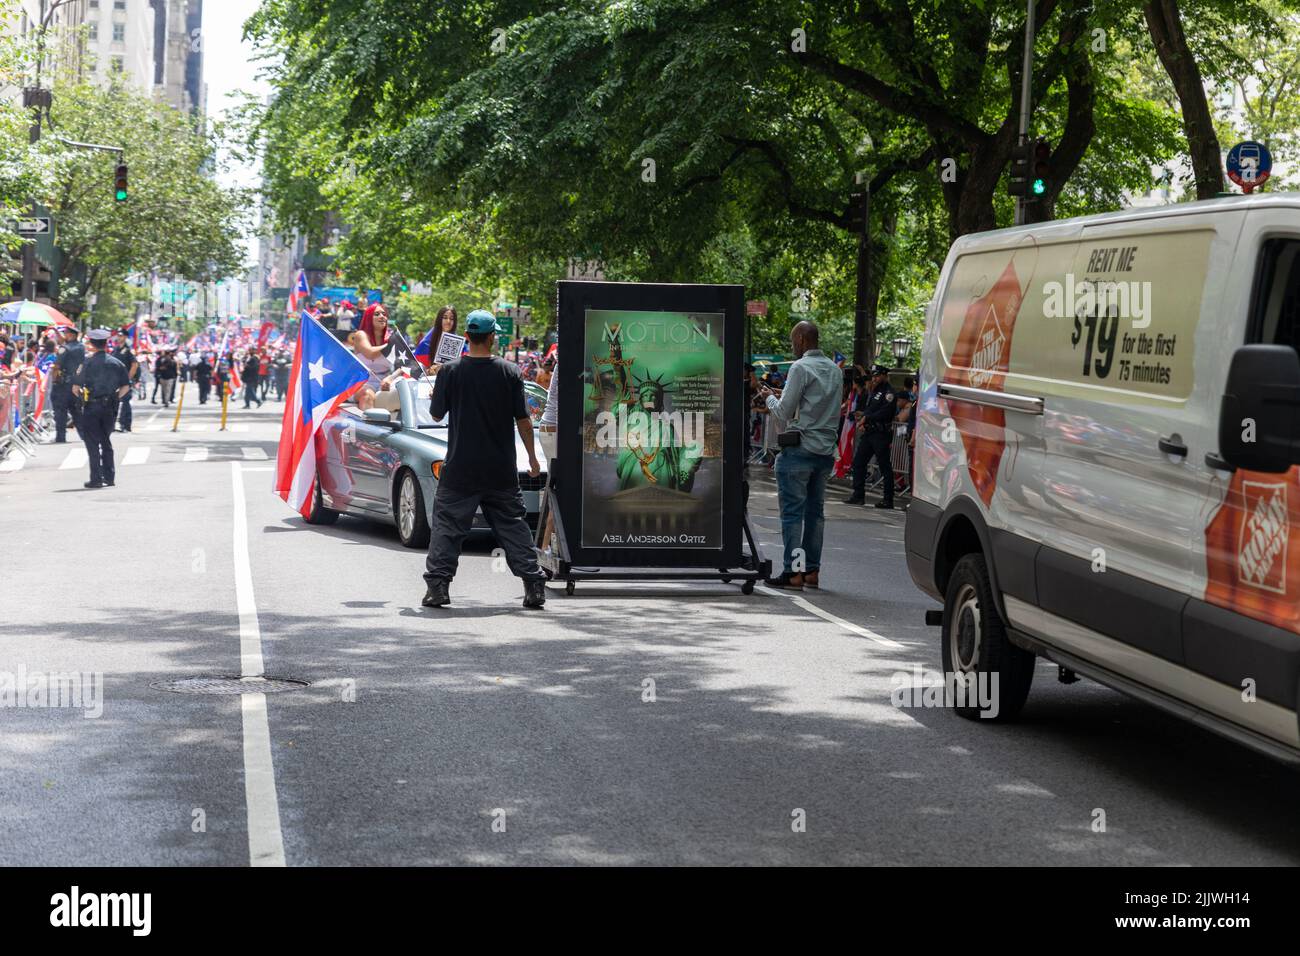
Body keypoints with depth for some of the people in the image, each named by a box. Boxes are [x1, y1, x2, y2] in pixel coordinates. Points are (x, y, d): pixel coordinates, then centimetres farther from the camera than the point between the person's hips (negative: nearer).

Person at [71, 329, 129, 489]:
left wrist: (83, 398, 7)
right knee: (106, 441, 17)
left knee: (92, 443, 2)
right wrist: (115, 398, 11)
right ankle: (109, 476, 18)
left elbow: (75, 388, -9)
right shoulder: (116, 363, 4)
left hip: (91, 406, -4)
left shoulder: (87, 362, -8)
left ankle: (96, 479, -2)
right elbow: (126, 386, 5)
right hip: (110, 408, 4)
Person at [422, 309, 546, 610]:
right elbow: (522, 419, 0)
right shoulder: (510, 372, -3)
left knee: (448, 525, 6)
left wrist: (438, 386, 23)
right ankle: (534, 586, 7)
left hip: (460, 469, -1)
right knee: (512, 524, 9)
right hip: (501, 469, 1)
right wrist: (532, 457, 10)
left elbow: (436, 414, 3)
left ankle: (437, 585, 0)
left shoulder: (451, 372, -6)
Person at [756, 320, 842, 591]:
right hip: (826, 449, 8)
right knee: (815, 510, 11)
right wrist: (783, 396, 21)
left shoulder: (801, 368, -10)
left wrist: (769, 397, 10)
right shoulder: (835, 370, 14)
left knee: (792, 511, -5)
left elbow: (783, 413, -10)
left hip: (799, 449, -8)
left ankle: (793, 571, -9)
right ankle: (812, 570, 12)